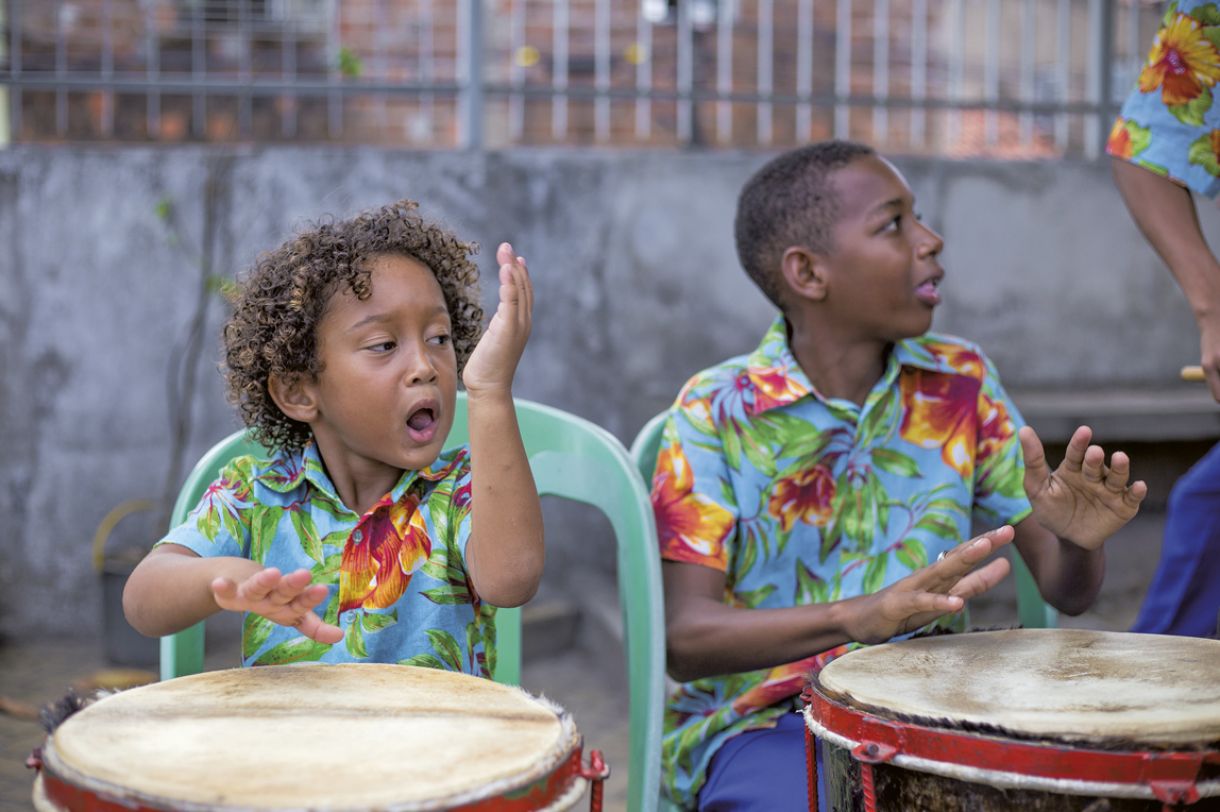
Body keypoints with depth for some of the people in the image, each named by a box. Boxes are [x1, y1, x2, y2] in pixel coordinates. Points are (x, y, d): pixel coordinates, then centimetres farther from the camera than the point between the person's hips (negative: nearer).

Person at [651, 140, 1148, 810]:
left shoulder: (960, 384, 4)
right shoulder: (718, 412, -8)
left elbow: (1065, 591, 5)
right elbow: (687, 636, -17)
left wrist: (1076, 540, -20)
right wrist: (862, 616, -34)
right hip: (761, 722, -4)